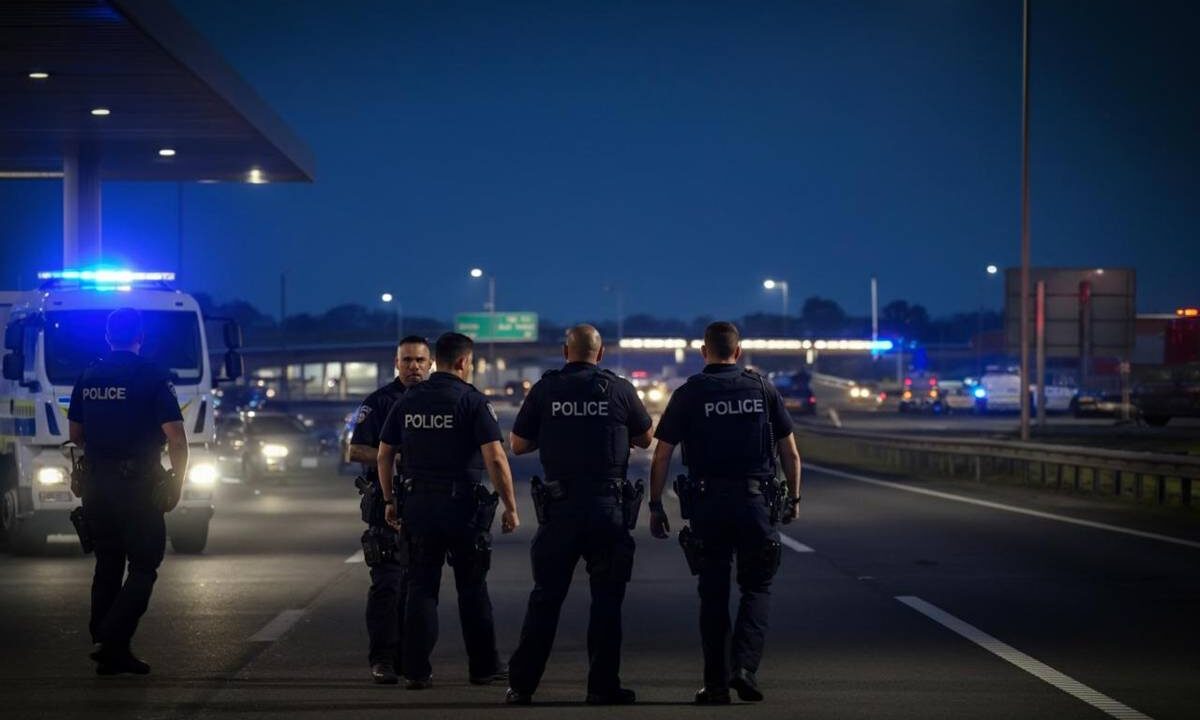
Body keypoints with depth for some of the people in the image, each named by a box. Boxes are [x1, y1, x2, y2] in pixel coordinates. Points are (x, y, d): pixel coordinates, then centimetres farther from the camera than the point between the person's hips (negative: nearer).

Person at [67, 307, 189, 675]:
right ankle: (113, 642, -12)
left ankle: (104, 646, 15)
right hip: (138, 488, -6)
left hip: (96, 485, 6)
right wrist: (177, 481, -2)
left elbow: (76, 434, 17)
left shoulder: (88, 376, 8)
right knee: (144, 567, 1)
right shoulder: (153, 377, -9)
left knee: (107, 564, 15)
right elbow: (176, 439, -14)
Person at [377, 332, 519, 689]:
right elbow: (495, 459, -15)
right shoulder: (472, 401, -9)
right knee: (472, 588, 8)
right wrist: (511, 508, -10)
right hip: (463, 505, -3)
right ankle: (484, 666, 15)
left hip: (418, 503, 3)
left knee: (421, 588, 8)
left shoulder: (407, 402, 6)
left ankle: (417, 670, 4)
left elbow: (384, 455, 9)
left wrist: (390, 500, 18)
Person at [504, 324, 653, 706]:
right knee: (606, 598, 7)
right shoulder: (620, 389, 0)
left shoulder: (545, 389, 0)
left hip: (559, 506, 1)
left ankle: (522, 684, 8)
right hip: (608, 504, -1)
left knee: (546, 596, 7)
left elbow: (518, 444, 6)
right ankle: (603, 686, 6)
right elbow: (645, 438, 13)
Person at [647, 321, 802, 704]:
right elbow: (790, 452, 6)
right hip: (755, 501, 0)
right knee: (757, 587, 11)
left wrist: (655, 506, 5)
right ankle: (744, 665, -8)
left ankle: (716, 683, 6)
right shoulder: (763, 389, 4)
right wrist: (794, 498, 17)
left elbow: (661, 457, -2)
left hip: (706, 503, 0)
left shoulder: (688, 394, 1)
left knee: (713, 594, 8)